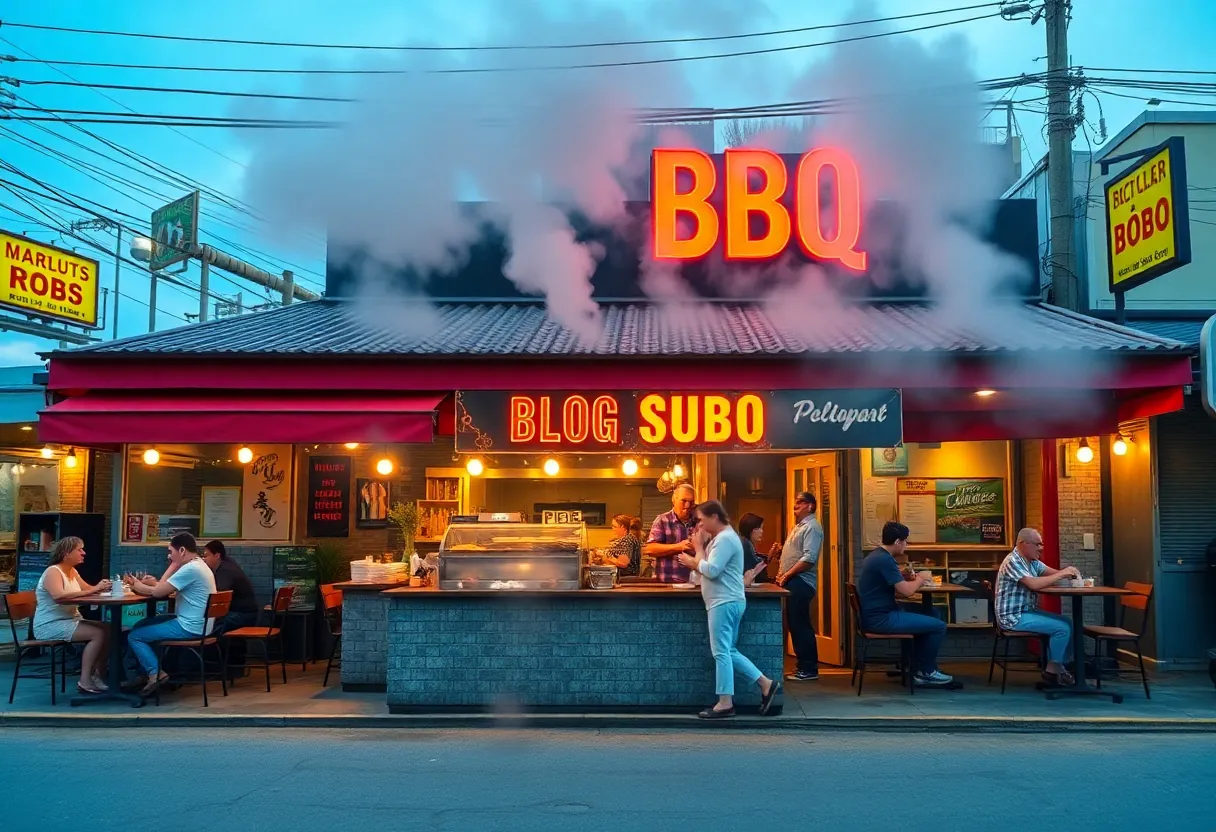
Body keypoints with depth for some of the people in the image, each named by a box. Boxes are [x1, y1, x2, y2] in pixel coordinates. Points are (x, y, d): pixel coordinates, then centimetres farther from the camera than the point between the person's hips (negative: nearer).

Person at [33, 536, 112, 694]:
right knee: (98, 633, -23)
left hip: (70, 621, 9)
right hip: (50, 625, -9)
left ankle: (99, 675, -2)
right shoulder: (53, 572, -15)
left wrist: (100, 587, -11)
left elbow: (87, 589, 12)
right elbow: (58, 596, -33)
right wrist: (93, 590, -35)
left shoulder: (73, 572, 14)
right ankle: (85, 681, -18)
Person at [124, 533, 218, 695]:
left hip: (190, 628, -10)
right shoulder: (197, 565, 13)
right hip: (194, 624, 10)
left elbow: (158, 592, -17)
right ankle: (149, 672, 20)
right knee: (141, 626, 20)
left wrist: (138, 586, 0)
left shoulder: (190, 569, -20)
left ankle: (156, 674, -5)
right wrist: (151, 583, 0)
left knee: (134, 636, -2)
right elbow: (165, 588, 15)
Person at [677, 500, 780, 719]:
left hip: (724, 603, -11)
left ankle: (725, 703, -1)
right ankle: (766, 684, 15)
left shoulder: (725, 539, -15)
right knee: (728, 651, 13)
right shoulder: (721, 537, 18)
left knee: (721, 652, -6)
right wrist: (693, 562, 3)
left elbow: (711, 571, -21)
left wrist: (698, 548, -8)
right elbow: (709, 568, 19)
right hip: (726, 602, 11)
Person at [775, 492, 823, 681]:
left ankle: (809, 669, -2)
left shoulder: (812, 527, -12)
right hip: (792, 581, 10)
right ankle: (803, 665, 19)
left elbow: (809, 558, -21)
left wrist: (787, 575, -16)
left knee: (801, 625, -8)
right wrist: (782, 573, 10)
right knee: (794, 624, 12)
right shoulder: (798, 526, 20)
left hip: (801, 582, -10)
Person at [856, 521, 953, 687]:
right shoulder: (885, 559, -20)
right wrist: (919, 581, 0)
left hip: (875, 615, 11)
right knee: (938, 626, -6)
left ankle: (920, 669, 26)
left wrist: (906, 578, 11)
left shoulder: (876, 555, 12)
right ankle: (926, 672, 11)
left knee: (926, 620, 26)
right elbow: (907, 591, -21)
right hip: (882, 619, -11)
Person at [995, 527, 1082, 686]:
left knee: (1067, 623, 7)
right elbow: (1034, 584, -30)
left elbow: (1053, 573, 7)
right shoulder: (1013, 561, -19)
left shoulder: (1032, 561, 12)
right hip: (1013, 617, -10)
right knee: (1062, 628, -14)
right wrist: (1063, 574, -22)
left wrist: (1067, 572, -16)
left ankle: (1059, 666, 10)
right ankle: (1052, 671, -2)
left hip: (1027, 611, 10)